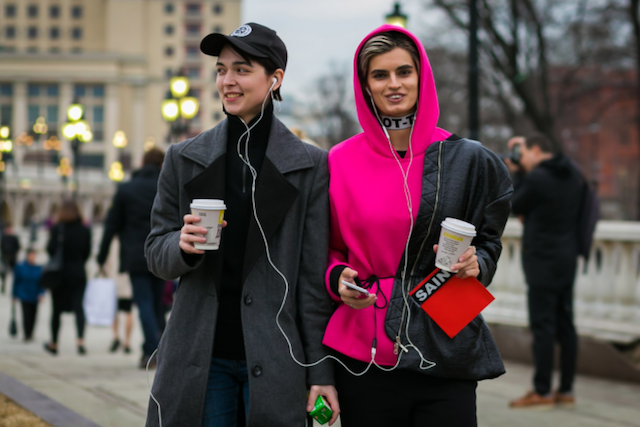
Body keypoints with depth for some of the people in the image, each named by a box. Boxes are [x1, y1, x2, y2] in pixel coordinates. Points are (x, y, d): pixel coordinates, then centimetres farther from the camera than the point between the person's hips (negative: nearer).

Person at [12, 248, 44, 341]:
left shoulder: (39, 268, -4)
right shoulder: (20, 267, -7)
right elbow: (16, 281, 1)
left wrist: (41, 293, -12)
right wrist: (15, 295, 4)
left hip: (35, 297, 2)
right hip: (24, 296, -2)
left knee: (33, 315, 8)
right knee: (26, 315, -8)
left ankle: (30, 334, 24)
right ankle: (27, 335, 0)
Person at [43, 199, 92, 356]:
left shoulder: (57, 229, -9)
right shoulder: (85, 230, 0)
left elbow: (51, 250, -12)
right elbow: (87, 252, 4)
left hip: (60, 273, -2)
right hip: (78, 274, 2)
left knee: (56, 308, 9)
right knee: (78, 306, 0)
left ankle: (53, 344, 21)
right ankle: (80, 340, -21)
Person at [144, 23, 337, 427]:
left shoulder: (310, 165, 2)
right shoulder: (184, 159, 8)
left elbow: (315, 276, 1)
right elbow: (156, 255, 11)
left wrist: (321, 371, -3)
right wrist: (182, 245, -13)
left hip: (274, 360, -1)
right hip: (199, 357, 2)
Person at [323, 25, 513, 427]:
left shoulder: (468, 159, 4)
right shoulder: (342, 161, 5)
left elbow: (488, 243, 12)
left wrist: (475, 263, -10)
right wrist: (338, 279, -6)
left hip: (446, 352, 0)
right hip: (363, 350, 1)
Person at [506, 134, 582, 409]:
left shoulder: (536, 178, -16)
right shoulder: (572, 174, 8)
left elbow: (515, 208, -3)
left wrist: (516, 173, 6)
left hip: (543, 260, -8)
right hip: (568, 258, 8)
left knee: (542, 325, -5)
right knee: (565, 324, 9)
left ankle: (542, 392, -3)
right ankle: (566, 391, 13)